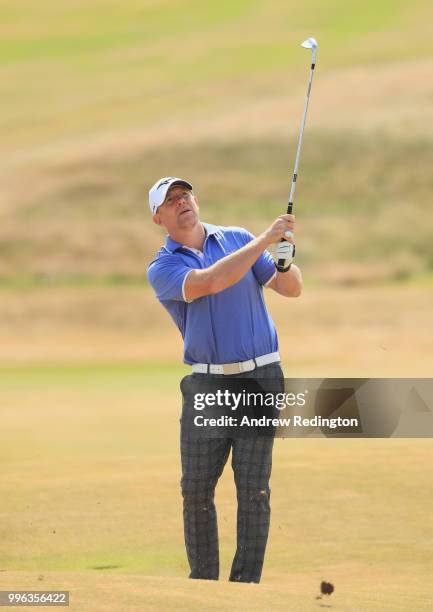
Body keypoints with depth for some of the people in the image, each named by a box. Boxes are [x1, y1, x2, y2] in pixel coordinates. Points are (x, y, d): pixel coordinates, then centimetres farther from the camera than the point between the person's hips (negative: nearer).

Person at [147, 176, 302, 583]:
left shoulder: (238, 239, 7)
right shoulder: (162, 270, -2)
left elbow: (291, 289, 5)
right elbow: (209, 282, -21)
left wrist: (283, 261, -18)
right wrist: (265, 240, -23)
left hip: (258, 379, 0)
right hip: (205, 383, 0)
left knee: (253, 487, -5)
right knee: (196, 488, 0)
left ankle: (246, 583, -1)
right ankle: (203, 581, 12)